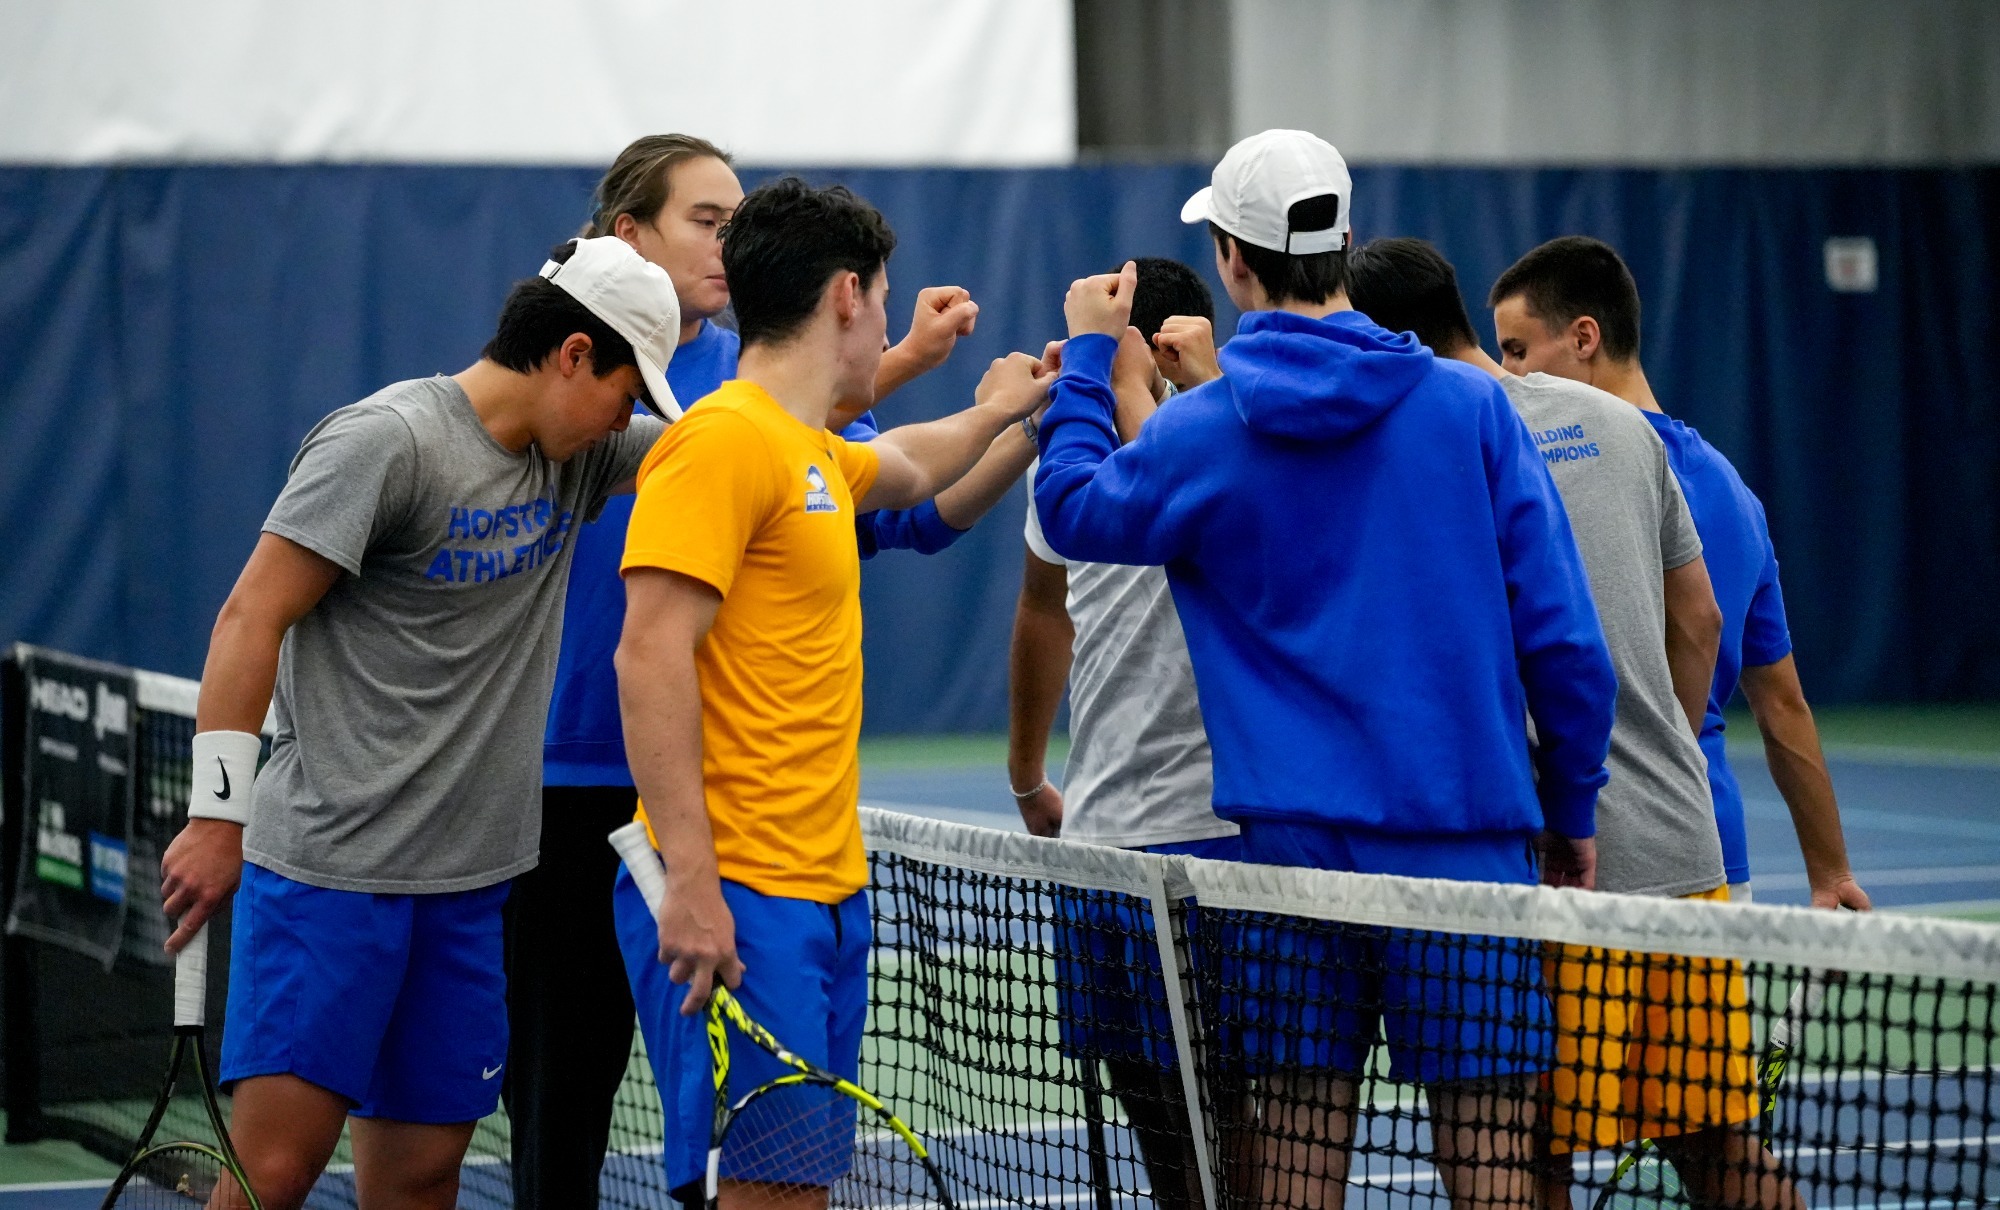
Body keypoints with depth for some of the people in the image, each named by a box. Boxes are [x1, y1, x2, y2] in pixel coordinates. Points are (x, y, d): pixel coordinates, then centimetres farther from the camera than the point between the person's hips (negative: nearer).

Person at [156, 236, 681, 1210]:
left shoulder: (579, 457, 12)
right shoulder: (389, 440, -11)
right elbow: (251, 618, -12)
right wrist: (219, 814, -16)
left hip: (467, 887, 8)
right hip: (329, 870, -7)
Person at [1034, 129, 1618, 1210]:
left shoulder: (1201, 432, 0)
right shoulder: (1471, 407, -1)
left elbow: (1071, 511, 20)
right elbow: (1561, 638, -1)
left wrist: (1086, 359, 30)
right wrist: (1573, 812, 10)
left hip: (1287, 835, 1)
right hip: (1464, 837, -1)